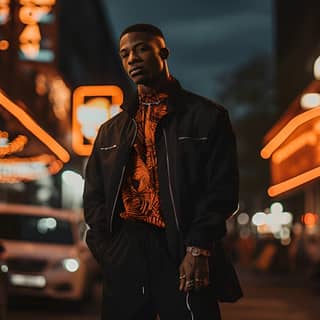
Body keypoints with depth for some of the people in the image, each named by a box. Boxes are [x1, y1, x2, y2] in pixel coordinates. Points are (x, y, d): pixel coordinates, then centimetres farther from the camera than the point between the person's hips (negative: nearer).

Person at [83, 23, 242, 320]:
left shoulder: (207, 117, 6)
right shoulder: (110, 131, 18)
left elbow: (222, 188, -2)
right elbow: (94, 195, 17)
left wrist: (199, 250, -12)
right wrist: (106, 248, 1)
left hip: (182, 255, -3)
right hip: (123, 260, 4)